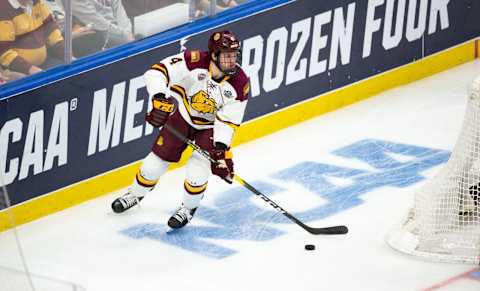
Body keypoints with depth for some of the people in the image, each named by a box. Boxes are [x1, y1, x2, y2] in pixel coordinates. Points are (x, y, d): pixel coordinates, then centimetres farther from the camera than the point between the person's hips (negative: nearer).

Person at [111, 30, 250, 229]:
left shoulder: (239, 83, -25)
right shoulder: (195, 61, -29)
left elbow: (228, 120, -19)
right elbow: (156, 72, -32)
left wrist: (221, 148, -31)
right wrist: (159, 98, -48)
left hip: (210, 127, 0)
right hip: (182, 115, 0)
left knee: (198, 168, -16)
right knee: (158, 159, 5)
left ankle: (188, 208, 13)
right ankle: (135, 194, 33)